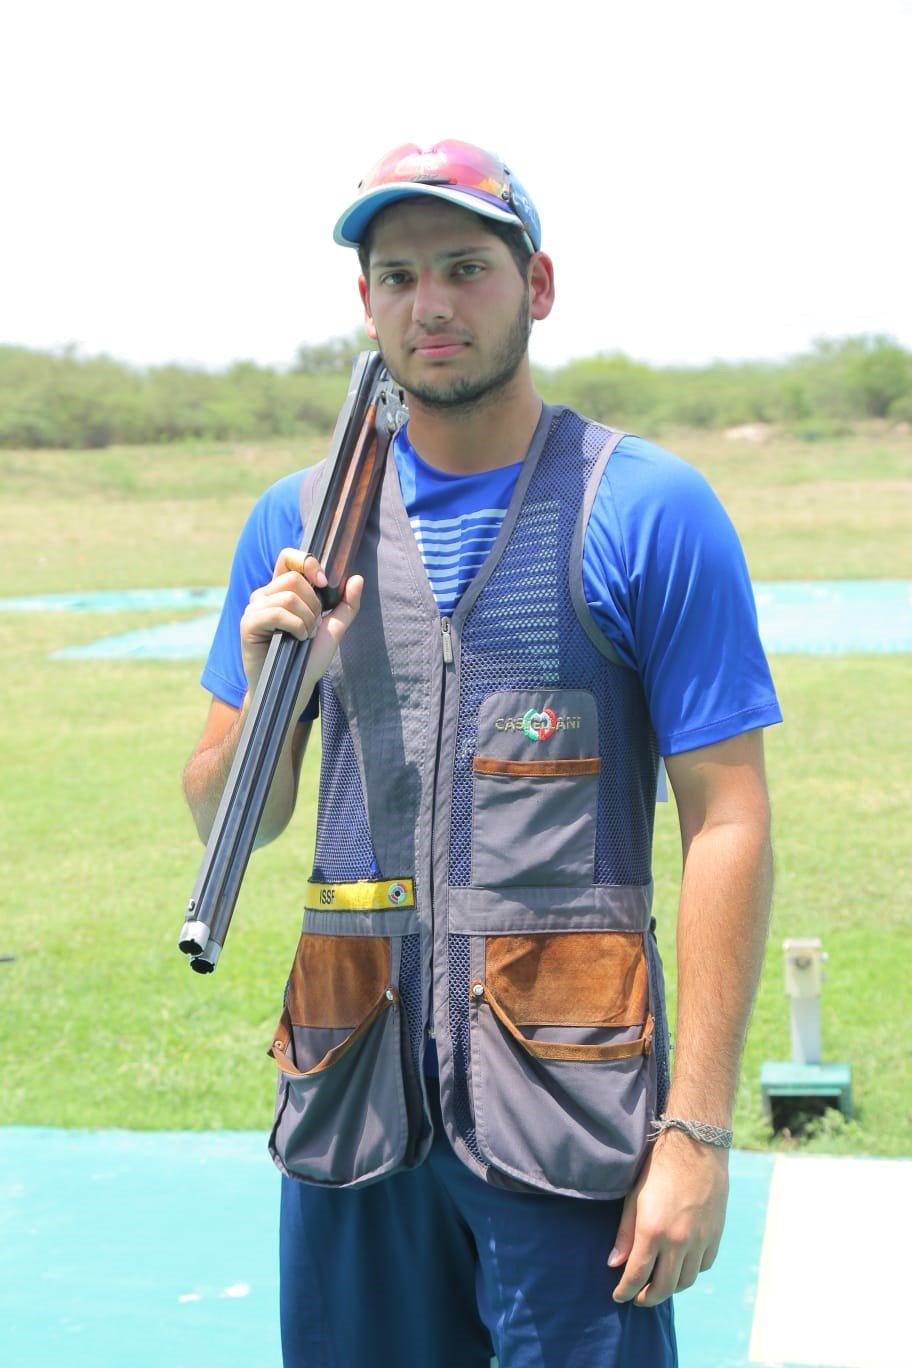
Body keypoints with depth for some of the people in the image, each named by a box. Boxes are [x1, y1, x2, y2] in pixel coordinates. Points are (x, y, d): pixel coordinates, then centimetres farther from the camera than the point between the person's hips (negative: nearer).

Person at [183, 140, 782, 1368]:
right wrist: (267, 694, -11)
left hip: (569, 1089, -3)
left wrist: (698, 1129, -12)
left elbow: (727, 823, -7)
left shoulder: (650, 511, -4)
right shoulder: (300, 523, 7)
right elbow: (227, 820, 11)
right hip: (353, 1089, 4)